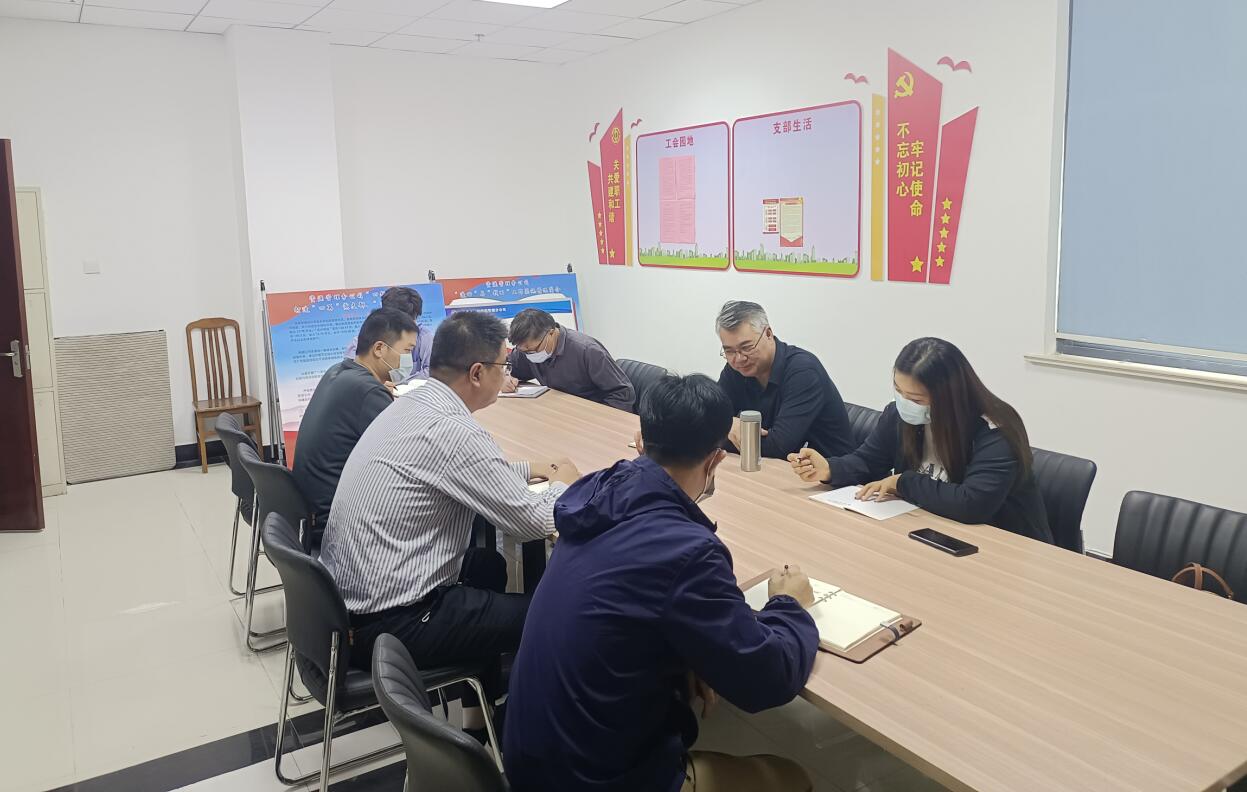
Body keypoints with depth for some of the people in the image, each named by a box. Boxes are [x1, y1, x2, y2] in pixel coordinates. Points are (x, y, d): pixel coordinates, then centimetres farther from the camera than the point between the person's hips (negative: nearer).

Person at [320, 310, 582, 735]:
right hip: (385, 623, -10)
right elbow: (534, 523, -17)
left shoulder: (410, 404, 5)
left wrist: (529, 469, 16)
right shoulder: (452, 430, -24)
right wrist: (562, 483, 3)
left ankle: (481, 713, 34)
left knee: (488, 563, 26)